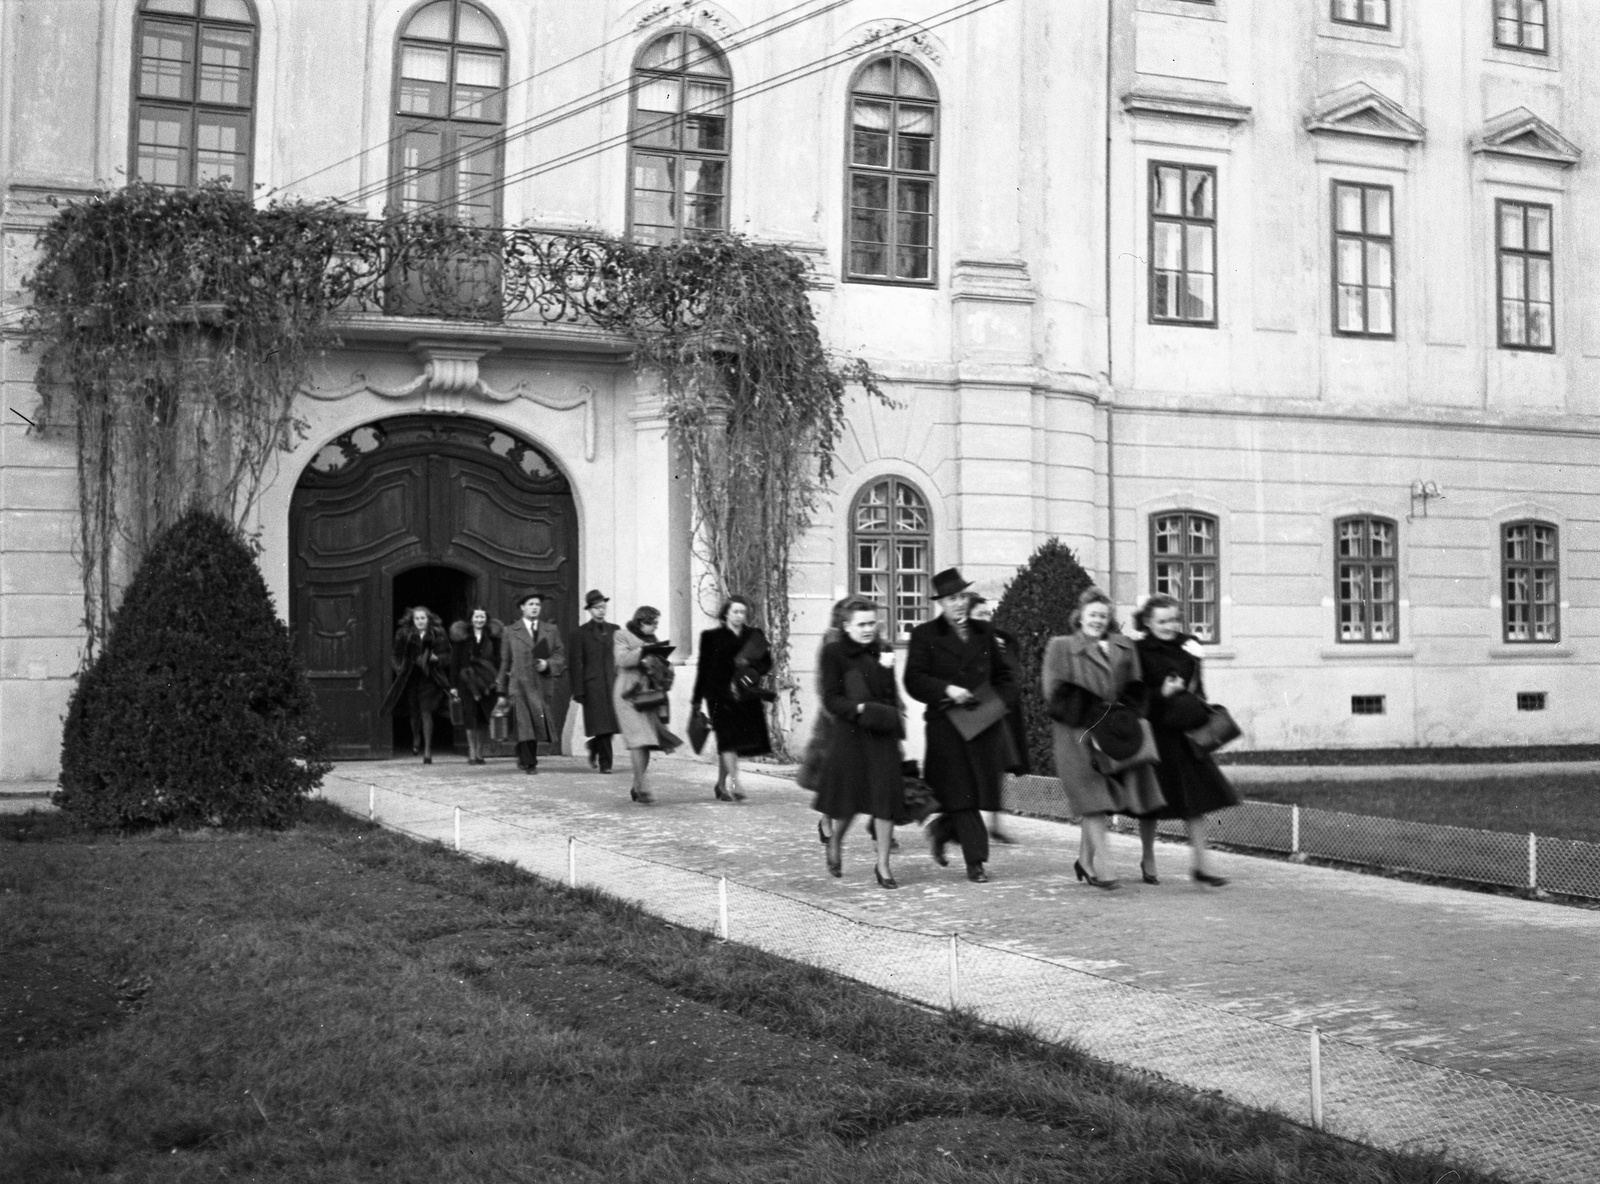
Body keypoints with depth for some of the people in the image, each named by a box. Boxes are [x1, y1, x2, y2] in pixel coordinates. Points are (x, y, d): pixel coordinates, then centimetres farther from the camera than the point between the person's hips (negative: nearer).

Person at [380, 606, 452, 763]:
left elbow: (447, 656, 4)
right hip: (410, 678, 2)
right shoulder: (404, 635, 3)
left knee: (426, 712, -11)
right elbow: (394, 654, 11)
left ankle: (427, 749, -7)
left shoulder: (438, 635, 0)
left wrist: (436, 658, -15)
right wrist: (399, 668, -4)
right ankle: (416, 738, 42)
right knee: (414, 713, 10)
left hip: (429, 678, -2)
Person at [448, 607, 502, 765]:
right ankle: (472, 753, -3)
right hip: (467, 680, -1)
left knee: (484, 718, 1)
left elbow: (498, 659, 6)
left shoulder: (493, 636, 7)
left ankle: (479, 752, 10)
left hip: (487, 682, 1)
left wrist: (498, 678, -7)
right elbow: (454, 661, 4)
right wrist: (453, 685, -1)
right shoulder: (461, 636, 3)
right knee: (471, 717, -6)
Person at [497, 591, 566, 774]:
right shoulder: (512, 632, 10)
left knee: (537, 723, 6)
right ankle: (528, 762, -9)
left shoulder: (551, 630, 14)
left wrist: (548, 664, -12)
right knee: (524, 723, -12)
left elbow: (560, 655, 10)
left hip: (542, 685, 2)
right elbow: (505, 661, 10)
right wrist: (503, 691, 9)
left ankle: (526, 757, 24)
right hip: (520, 684, -2)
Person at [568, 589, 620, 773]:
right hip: (593, 686, -3)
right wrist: (578, 691, -6)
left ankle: (594, 746, 25)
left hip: (613, 682, 3)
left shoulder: (614, 630, 15)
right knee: (601, 725, -7)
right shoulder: (582, 632, 4)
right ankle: (605, 763, 2)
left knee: (612, 723, -2)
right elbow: (577, 664, 0)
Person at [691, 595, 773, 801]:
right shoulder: (712, 637, 4)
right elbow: (704, 668, 5)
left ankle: (721, 784, 21)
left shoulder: (754, 636, 11)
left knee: (727, 743, 8)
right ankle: (732, 781, -20)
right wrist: (697, 698, 6)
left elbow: (767, 663, 10)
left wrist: (751, 666, -11)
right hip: (721, 696, -3)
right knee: (728, 738, -14)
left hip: (746, 697, 3)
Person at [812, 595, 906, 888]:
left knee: (886, 797, -5)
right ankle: (834, 844, 39)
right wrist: (860, 708, -22)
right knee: (847, 799, 6)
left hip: (882, 736, 3)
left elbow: (889, 697, 2)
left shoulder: (882, 653, 8)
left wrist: (884, 669, -13)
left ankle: (883, 866, 5)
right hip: (848, 735, -3)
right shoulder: (833, 653, -4)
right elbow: (831, 700, -9)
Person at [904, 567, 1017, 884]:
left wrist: (996, 700, 4)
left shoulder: (983, 632, 14)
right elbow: (914, 681, -6)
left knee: (983, 790, 2)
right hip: (946, 725, -4)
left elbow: (1002, 674, 22)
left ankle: (941, 829, 28)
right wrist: (946, 690, -19)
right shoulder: (925, 635, 1)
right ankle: (975, 861, 1)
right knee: (960, 793, -5)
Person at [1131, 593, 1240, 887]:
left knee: (1195, 798, 0)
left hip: (1185, 733, 4)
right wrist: (1161, 693, -21)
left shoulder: (1187, 647, 7)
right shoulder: (1139, 651, -8)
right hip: (1153, 733, -4)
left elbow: (1197, 688, 15)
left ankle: (1201, 865, 5)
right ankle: (1148, 861, 24)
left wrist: (1198, 710, -1)